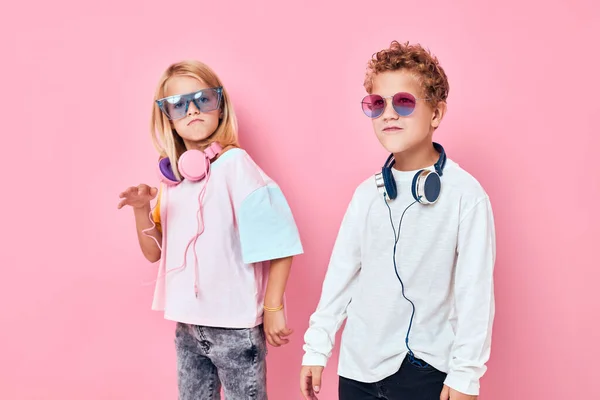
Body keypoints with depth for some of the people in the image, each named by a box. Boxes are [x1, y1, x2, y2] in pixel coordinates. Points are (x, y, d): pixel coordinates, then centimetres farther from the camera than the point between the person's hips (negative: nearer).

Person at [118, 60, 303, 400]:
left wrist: (273, 308, -14)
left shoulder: (234, 163, -14)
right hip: (187, 324, 6)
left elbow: (279, 240, -16)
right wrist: (141, 209, -7)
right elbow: (155, 252, 9)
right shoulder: (172, 175, 6)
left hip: (235, 324, -6)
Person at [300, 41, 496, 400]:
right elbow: (341, 273, 6)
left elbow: (476, 290, -11)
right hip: (359, 366, 4)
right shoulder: (368, 193, 1)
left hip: (428, 369, -4)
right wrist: (317, 348, 7)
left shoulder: (465, 194, -13)